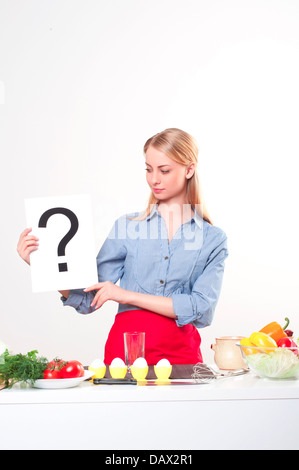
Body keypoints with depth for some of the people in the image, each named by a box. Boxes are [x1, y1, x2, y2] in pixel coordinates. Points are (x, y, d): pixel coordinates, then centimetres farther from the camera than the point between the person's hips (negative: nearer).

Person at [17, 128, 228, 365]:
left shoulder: (213, 239, 6)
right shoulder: (126, 227, 10)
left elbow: (202, 308, -6)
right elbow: (89, 299, 6)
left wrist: (128, 295, -8)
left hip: (180, 354, -1)